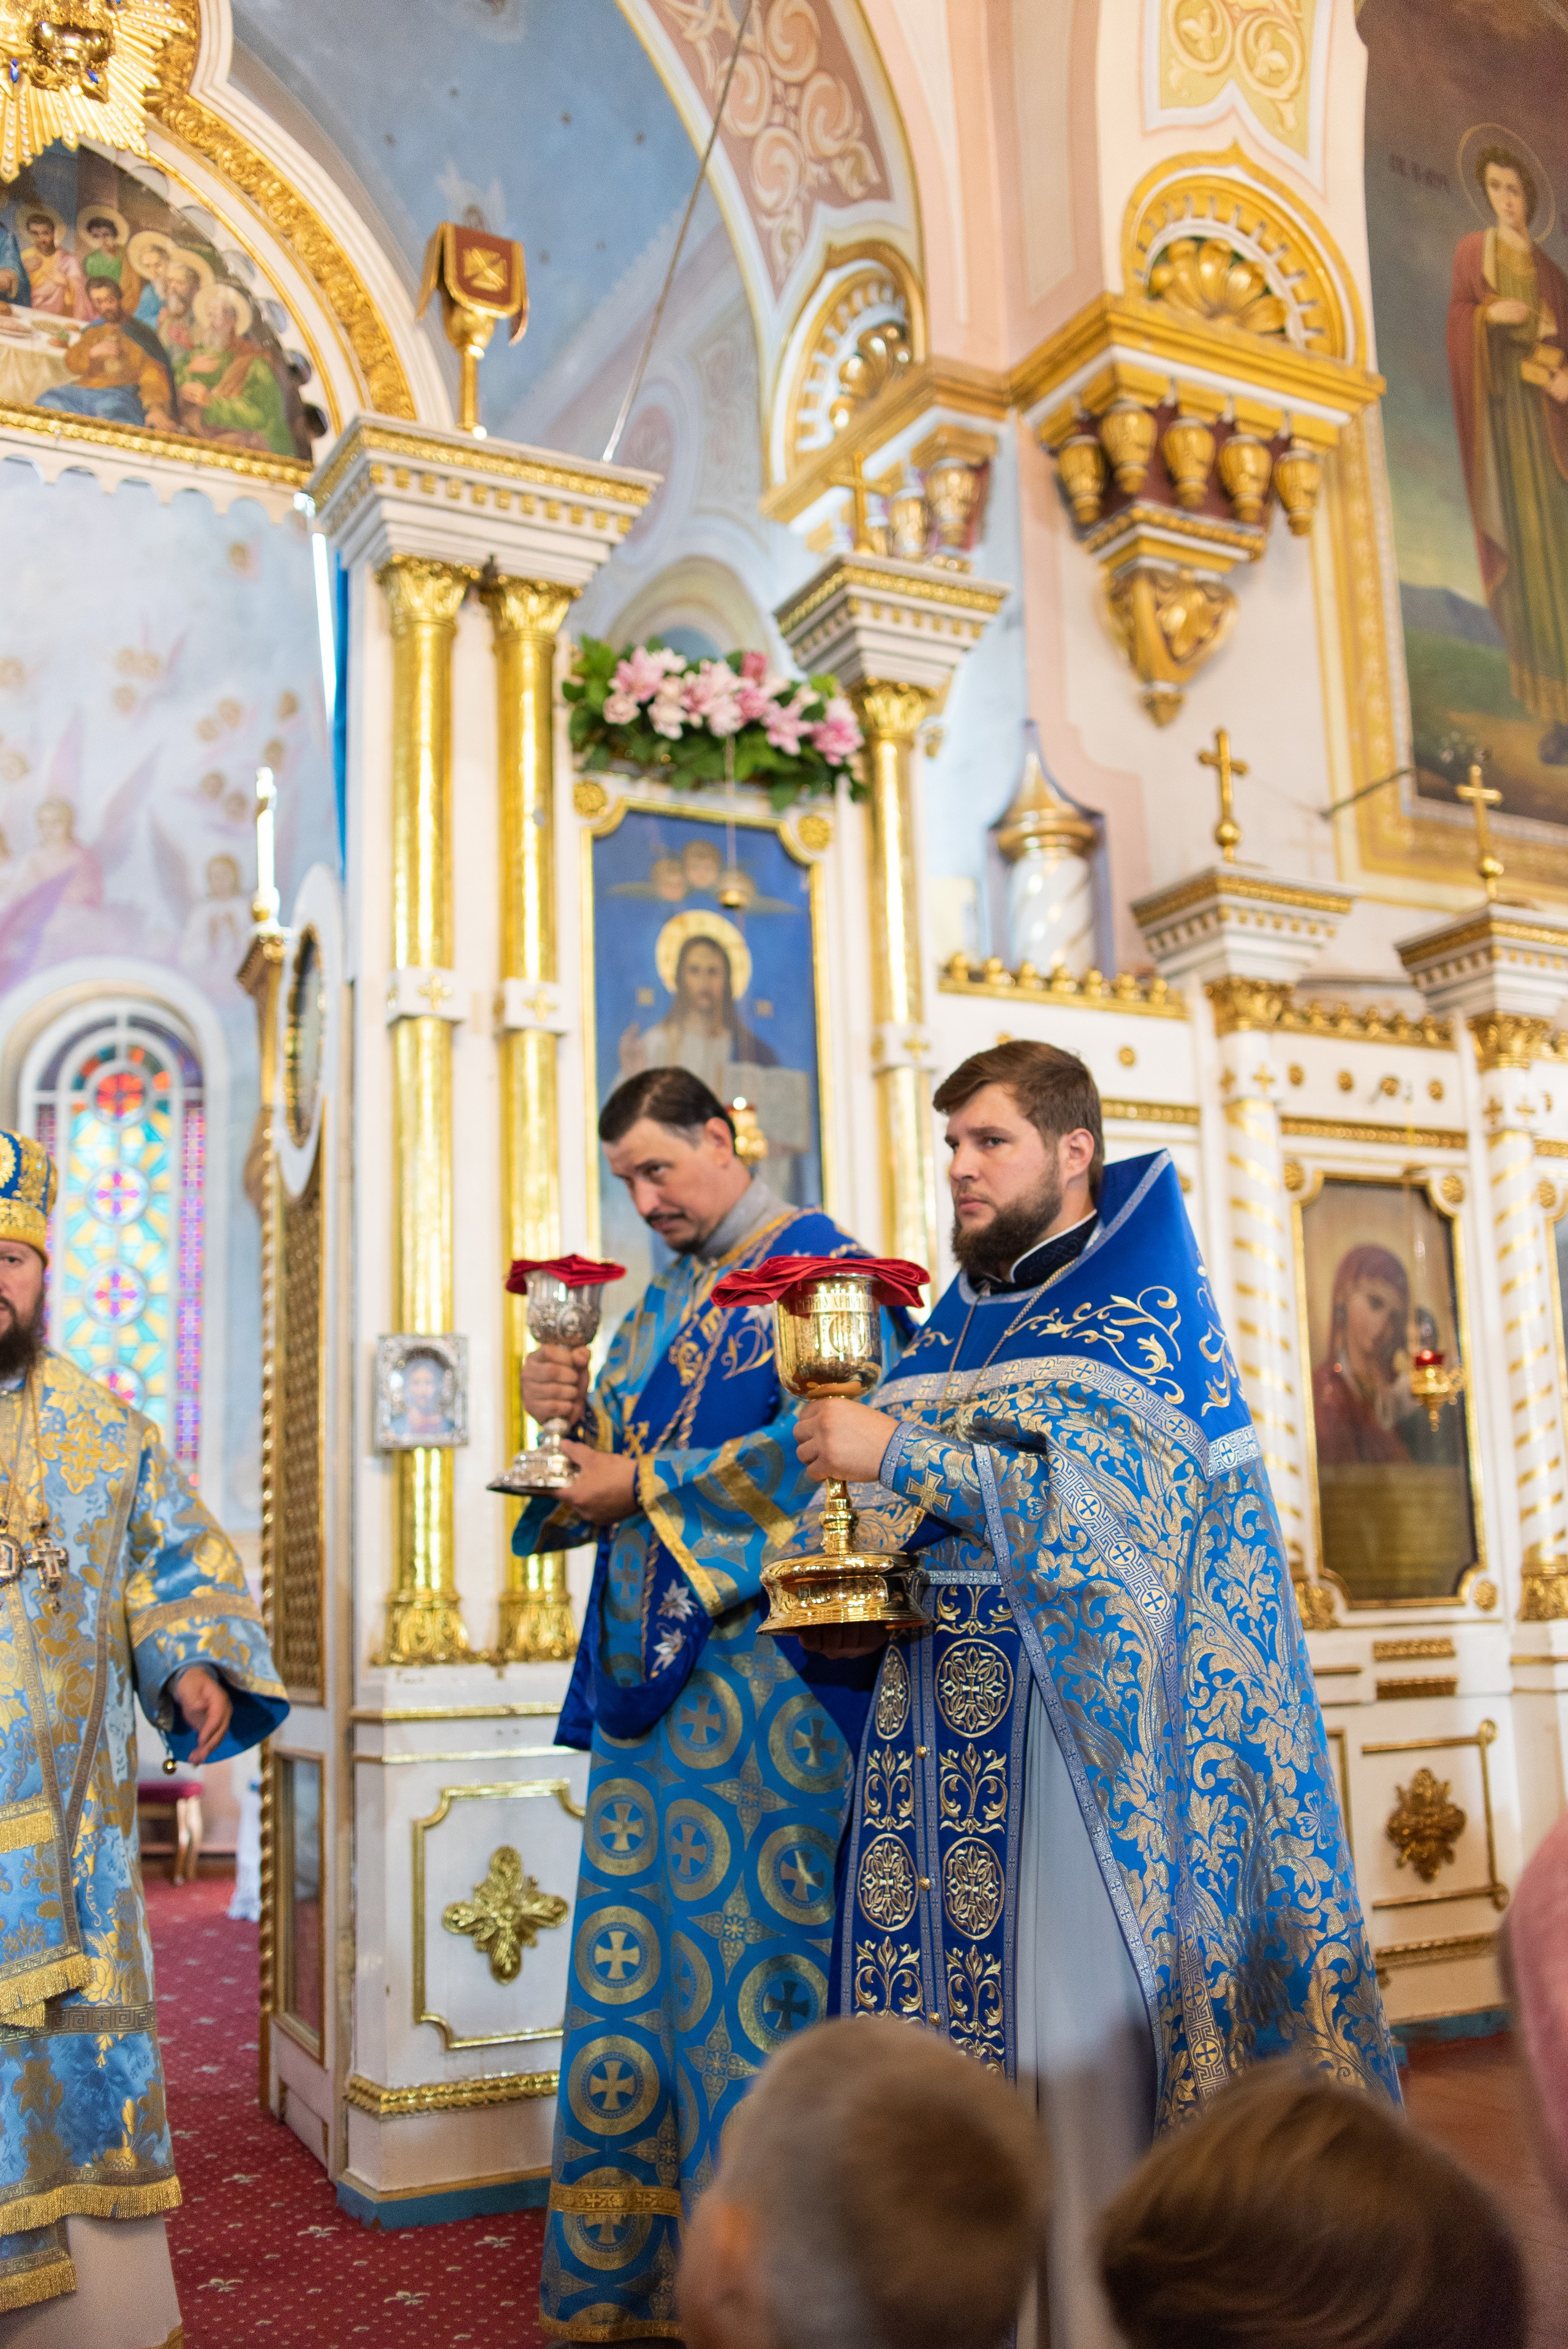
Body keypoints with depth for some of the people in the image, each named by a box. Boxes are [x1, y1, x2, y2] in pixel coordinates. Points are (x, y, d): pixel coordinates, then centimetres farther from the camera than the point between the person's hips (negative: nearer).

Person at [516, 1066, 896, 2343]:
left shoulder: (817, 1263, -4)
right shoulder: (656, 1305, 19)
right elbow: (608, 1476, 19)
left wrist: (643, 1484, -12)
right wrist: (570, 1420, -2)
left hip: (761, 1661, -7)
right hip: (647, 1669, 7)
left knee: (742, 1957, -2)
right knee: (635, 1970, 8)